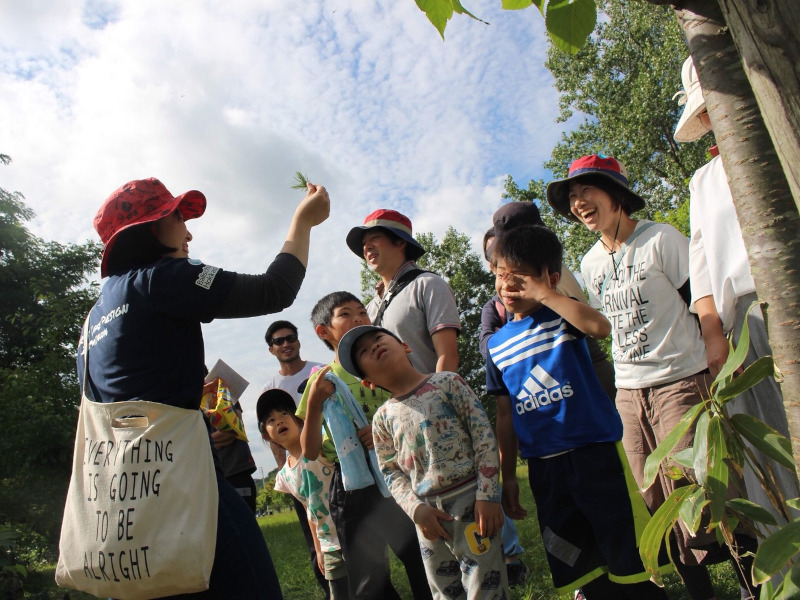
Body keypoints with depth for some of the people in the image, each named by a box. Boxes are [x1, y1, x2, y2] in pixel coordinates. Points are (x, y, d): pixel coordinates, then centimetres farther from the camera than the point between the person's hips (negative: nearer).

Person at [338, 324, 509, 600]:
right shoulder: (383, 418, 5)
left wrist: (487, 496, -10)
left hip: (471, 498, -3)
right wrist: (416, 508, -8)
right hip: (428, 512, 4)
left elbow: (484, 436, -6)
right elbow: (392, 472, 8)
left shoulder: (447, 382, -4)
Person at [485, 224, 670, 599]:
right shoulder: (497, 345, 7)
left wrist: (545, 295, -23)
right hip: (543, 466, 5)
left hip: (595, 450, -4)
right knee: (580, 569, 16)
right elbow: (505, 415, 10)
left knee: (630, 556, 6)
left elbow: (601, 326, -28)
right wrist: (508, 476, 11)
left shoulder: (563, 316, -4)